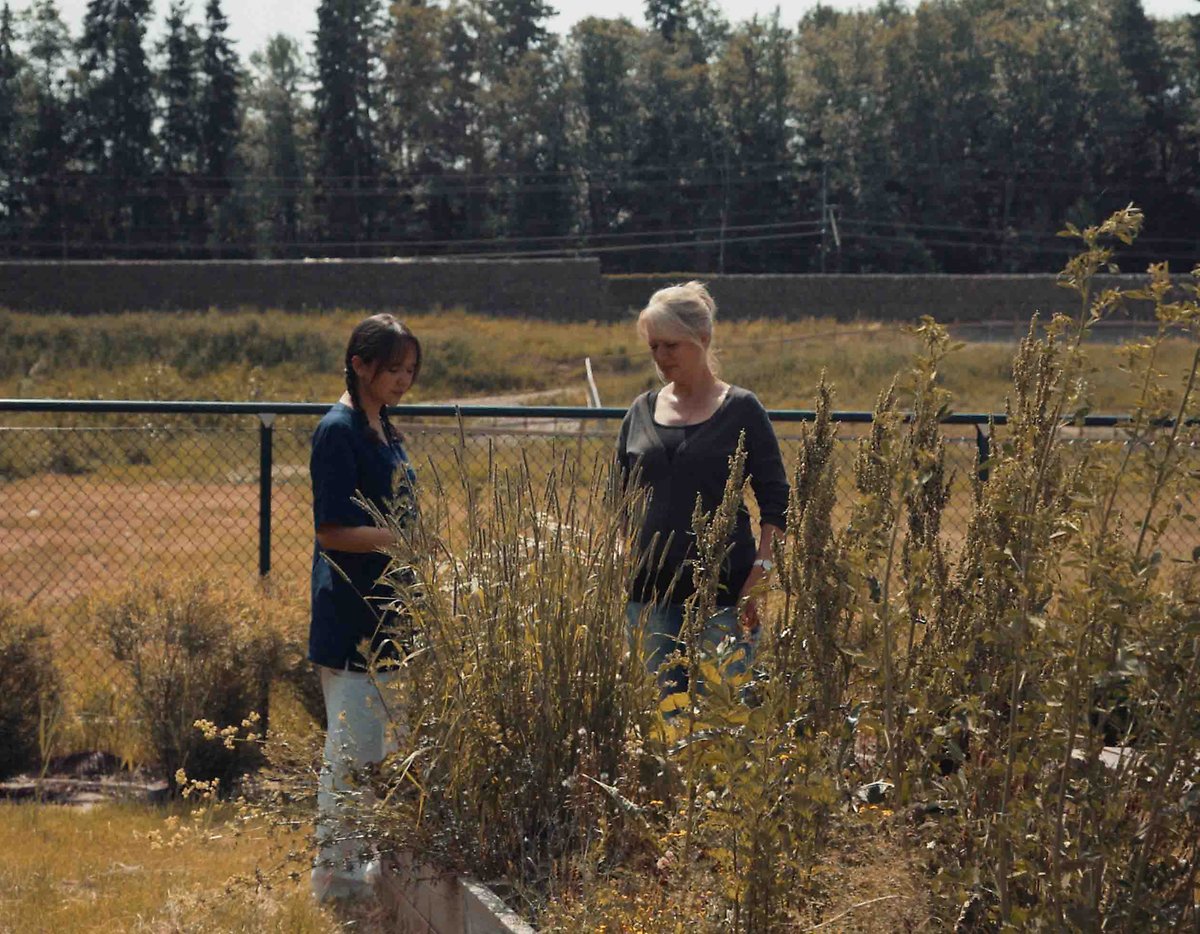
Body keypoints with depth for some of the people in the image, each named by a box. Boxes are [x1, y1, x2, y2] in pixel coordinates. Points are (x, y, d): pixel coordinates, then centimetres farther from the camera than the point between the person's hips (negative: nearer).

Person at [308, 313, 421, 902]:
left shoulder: (383, 429, 14)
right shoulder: (338, 431, -13)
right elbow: (333, 531, -18)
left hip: (386, 611, 9)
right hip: (349, 617, -9)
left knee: (384, 746, 14)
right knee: (352, 748, -5)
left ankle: (365, 863, 22)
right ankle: (334, 871, 3)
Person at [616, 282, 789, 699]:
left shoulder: (741, 409, -1)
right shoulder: (642, 410, 10)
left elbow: (775, 503, -2)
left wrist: (759, 575, -12)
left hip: (723, 593, -4)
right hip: (649, 592, 4)